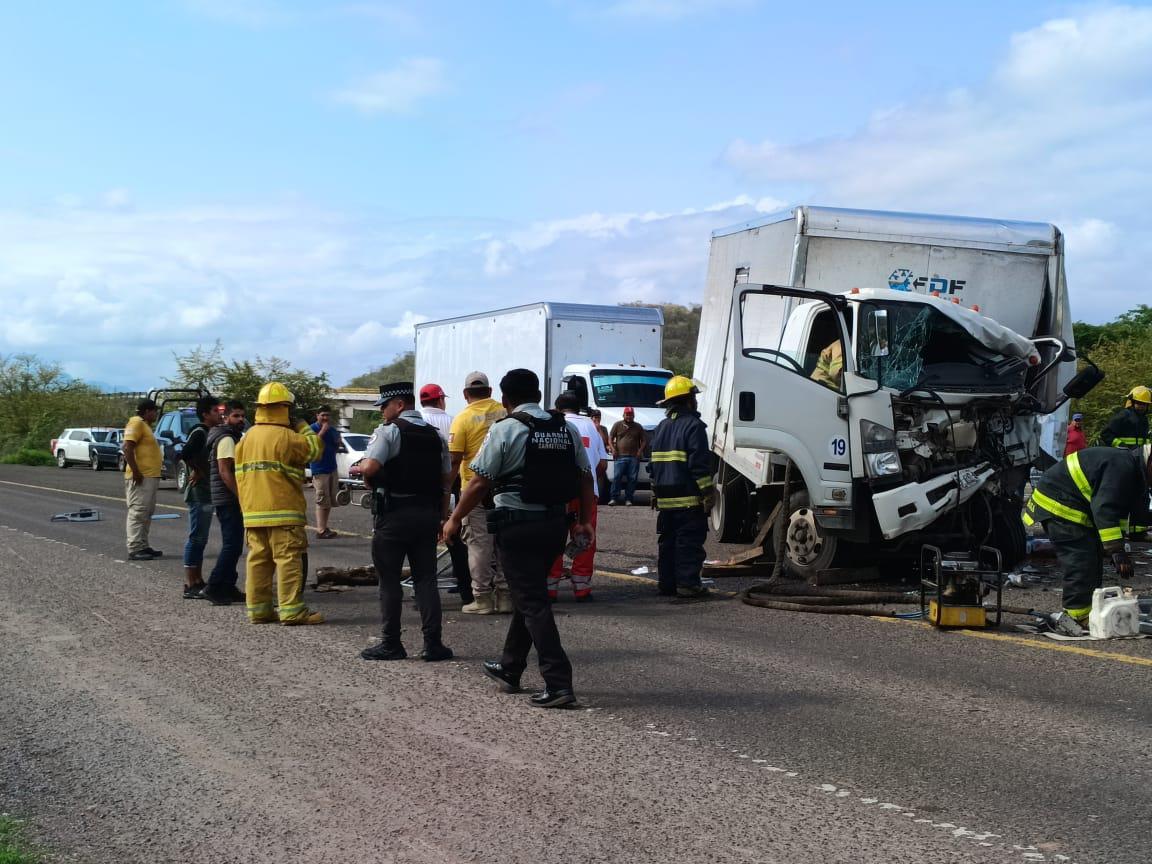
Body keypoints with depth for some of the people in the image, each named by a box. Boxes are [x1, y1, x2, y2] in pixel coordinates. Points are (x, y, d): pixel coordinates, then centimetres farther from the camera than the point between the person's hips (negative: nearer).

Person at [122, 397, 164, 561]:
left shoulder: (145, 425, 19)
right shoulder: (136, 423, -11)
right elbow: (127, 448, -20)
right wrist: (135, 471, -24)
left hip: (150, 477, 11)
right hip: (141, 477, -11)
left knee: (147, 513, 14)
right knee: (138, 512, -11)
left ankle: (143, 546, 19)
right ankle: (134, 549, -13)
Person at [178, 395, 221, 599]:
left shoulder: (207, 433, 15)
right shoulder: (199, 432, -14)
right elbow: (185, 454, -29)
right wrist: (197, 472, -16)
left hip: (206, 493, 10)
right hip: (199, 493, -10)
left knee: (200, 539, 13)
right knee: (196, 538, -7)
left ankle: (197, 581, 20)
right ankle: (190, 585, -5)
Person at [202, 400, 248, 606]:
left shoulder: (233, 437, 19)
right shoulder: (226, 439, -13)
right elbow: (224, 471, -21)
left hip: (229, 501, 11)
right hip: (229, 500, -11)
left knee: (232, 545, 14)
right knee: (232, 546, -11)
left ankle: (228, 587, 18)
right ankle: (214, 587, -11)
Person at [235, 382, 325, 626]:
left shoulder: (247, 438, 13)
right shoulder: (286, 437, -11)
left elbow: (240, 475, 17)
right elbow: (315, 450, -3)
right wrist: (302, 426, 7)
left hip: (253, 513, 7)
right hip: (283, 512, -7)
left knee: (258, 559, 10)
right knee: (288, 559, -6)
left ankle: (258, 609, 12)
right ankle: (292, 611, -8)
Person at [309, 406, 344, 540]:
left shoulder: (333, 430, 14)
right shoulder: (312, 429, -6)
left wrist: (339, 443, 0)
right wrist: (322, 431, -21)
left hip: (332, 467, 7)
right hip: (319, 469, -7)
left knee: (331, 501, 9)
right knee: (322, 501, -9)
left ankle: (324, 527, 16)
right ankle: (321, 530, -9)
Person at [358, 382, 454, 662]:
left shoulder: (388, 431, -9)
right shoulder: (435, 435, 11)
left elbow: (370, 468, -22)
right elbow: (445, 479, 13)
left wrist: (373, 485, -1)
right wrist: (442, 517, 18)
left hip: (394, 514, -5)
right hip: (428, 513, 5)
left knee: (389, 580, 4)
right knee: (426, 579, 8)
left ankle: (391, 644, 7)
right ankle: (433, 644, 5)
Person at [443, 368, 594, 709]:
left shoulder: (505, 430, -9)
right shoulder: (567, 429, 8)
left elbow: (480, 482, -10)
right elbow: (585, 479, 8)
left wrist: (455, 519, 0)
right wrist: (585, 522, 15)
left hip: (517, 524, -6)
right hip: (556, 522, 6)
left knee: (532, 602, -4)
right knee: (528, 595, 20)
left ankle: (558, 683, -12)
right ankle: (510, 669, 33)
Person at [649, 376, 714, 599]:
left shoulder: (661, 428, 16)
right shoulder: (693, 426, -11)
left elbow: (654, 464, 19)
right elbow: (700, 464, -17)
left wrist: (656, 492, 24)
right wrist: (707, 493, -14)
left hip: (665, 499, 8)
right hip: (689, 499, -8)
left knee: (667, 541, 12)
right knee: (689, 542, -5)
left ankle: (666, 583, 14)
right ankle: (687, 583, -7)